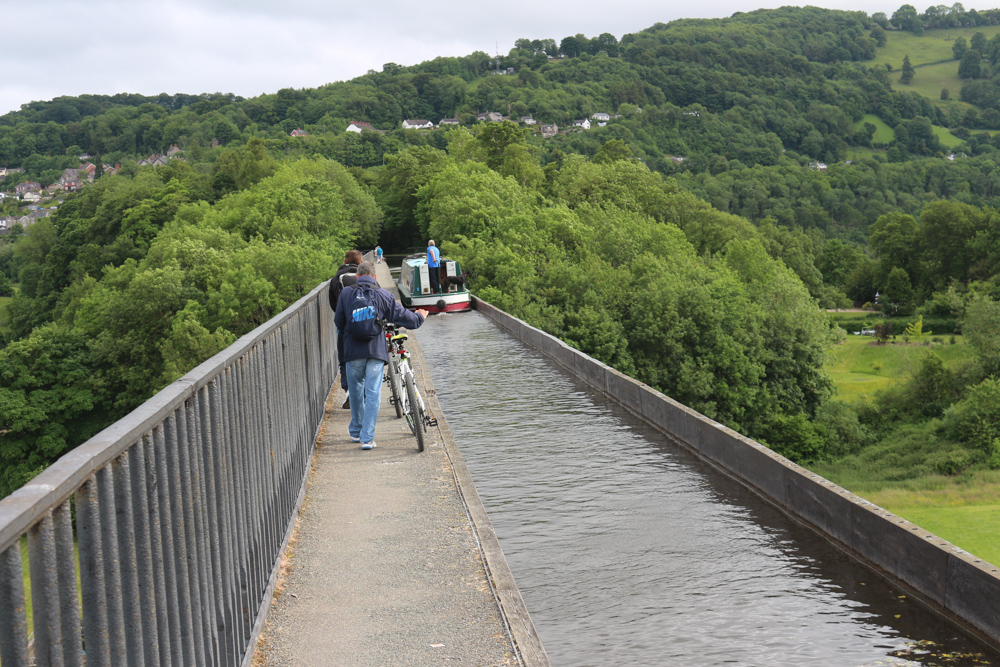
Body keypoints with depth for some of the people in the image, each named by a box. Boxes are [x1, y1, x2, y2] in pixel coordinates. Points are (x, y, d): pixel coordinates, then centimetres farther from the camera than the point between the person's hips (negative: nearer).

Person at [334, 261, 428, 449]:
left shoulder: (346, 293, 2)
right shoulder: (382, 295, 0)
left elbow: (339, 323, 9)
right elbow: (401, 315, 6)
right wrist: (419, 317, 26)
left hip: (353, 350, 1)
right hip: (376, 350, -1)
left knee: (356, 391, 16)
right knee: (373, 394, 0)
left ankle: (356, 431, 30)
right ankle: (367, 438, -4)